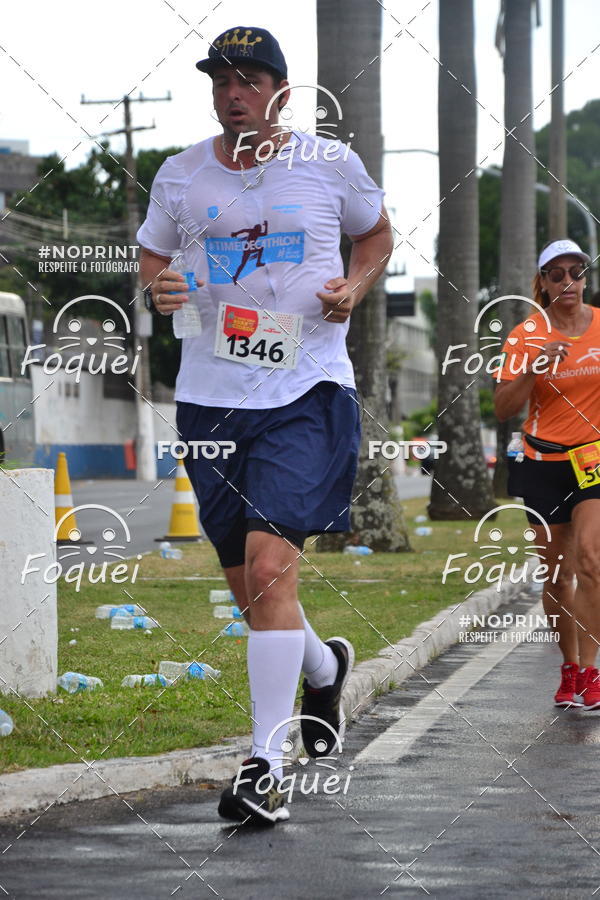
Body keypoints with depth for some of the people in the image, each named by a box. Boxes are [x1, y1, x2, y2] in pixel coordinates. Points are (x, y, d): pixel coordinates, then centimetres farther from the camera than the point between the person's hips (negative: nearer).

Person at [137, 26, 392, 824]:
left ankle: (265, 765, -15)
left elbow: (377, 233, 18)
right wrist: (157, 288, -5)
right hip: (210, 399, 4)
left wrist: (355, 287, -2)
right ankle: (323, 668, 44)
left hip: (307, 392, -4)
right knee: (249, 588, 10)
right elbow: (151, 257, 19)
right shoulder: (180, 175, 5)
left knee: (270, 565, -19)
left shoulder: (330, 166, 0)